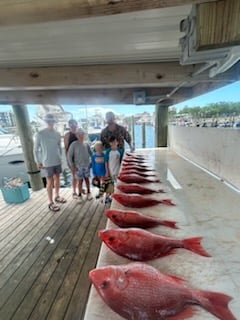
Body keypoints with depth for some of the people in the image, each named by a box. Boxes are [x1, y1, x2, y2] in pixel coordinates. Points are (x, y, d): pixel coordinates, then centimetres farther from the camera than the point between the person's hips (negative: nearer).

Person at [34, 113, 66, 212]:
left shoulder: (57, 134, 2)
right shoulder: (40, 134, -10)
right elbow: (36, 149, -5)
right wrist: (38, 162, -5)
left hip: (57, 161, 5)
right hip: (47, 162, -5)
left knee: (57, 179, 16)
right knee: (50, 182, 2)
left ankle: (57, 196, 35)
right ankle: (51, 203, 15)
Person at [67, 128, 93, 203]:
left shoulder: (86, 144, 2)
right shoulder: (73, 144, -9)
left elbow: (91, 153, 11)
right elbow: (69, 155, -8)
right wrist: (72, 165, -9)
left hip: (87, 165, 3)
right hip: (78, 166, -3)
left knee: (87, 179, 14)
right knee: (80, 180, 5)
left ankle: (88, 193, 30)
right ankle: (80, 195, 20)